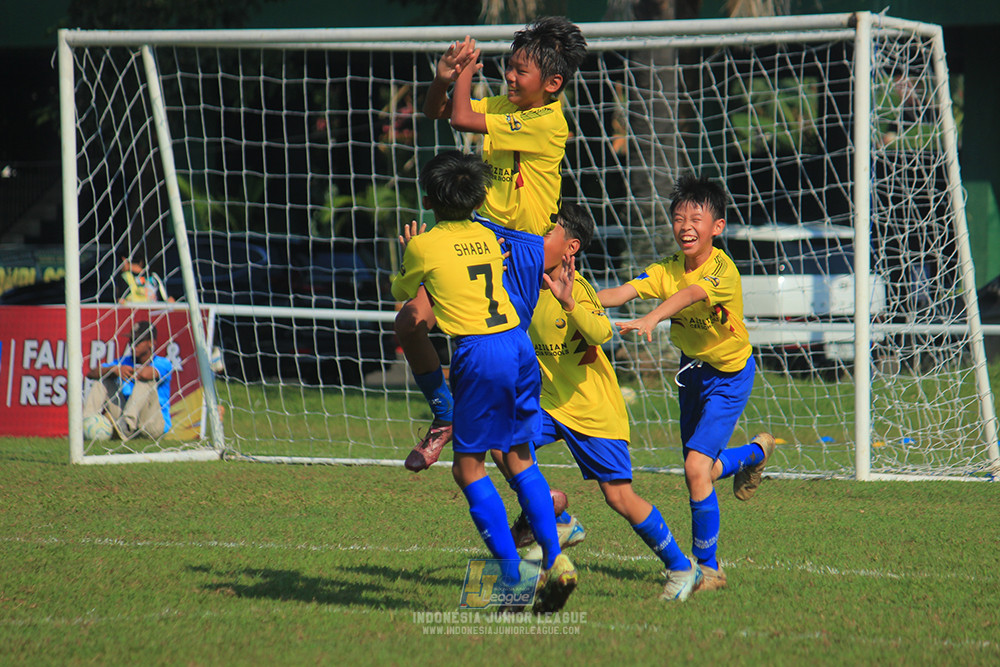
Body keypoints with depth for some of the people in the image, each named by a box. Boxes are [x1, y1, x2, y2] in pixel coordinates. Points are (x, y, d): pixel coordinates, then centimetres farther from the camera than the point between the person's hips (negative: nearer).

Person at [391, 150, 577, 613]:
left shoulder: (425, 245, 0)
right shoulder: (487, 237, 15)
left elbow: (401, 291, 19)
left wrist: (405, 254, 38)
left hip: (478, 352, -6)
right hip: (519, 344, 6)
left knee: (469, 466, 1)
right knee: (519, 460, 14)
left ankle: (512, 574, -6)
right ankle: (554, 559, 2)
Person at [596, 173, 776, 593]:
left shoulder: (723, 271, -27)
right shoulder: (668, 269, -10)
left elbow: (691, 294, -46)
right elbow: (626, 291, -24)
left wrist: (651, 319, -64)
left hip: (729, 374, -7)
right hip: (692, 369, 7)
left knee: (697, 467, -20)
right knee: (698, 474, 17)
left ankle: (707, 567, -5)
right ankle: (755, 453, 50)